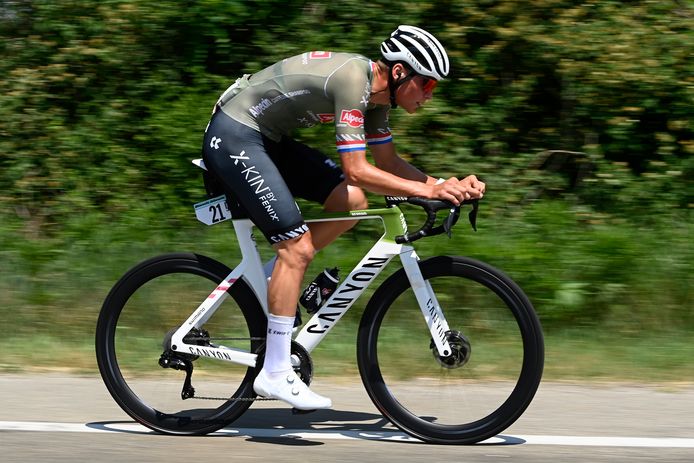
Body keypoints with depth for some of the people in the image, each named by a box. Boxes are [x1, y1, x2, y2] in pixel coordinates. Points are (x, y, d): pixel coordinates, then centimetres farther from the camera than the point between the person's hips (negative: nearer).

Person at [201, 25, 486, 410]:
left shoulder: (375, 93, 5)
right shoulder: (352, 79, -24)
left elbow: (388, 163, 13)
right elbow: (357, 171, -27)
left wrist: (447, 185, 0)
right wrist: (428, 191, -25)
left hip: (266, 137, 10)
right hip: (234, 137, -10)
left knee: (351, 202, 1)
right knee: (298, 247, -14)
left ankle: (274, 279, 11)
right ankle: (274, 374, -11)